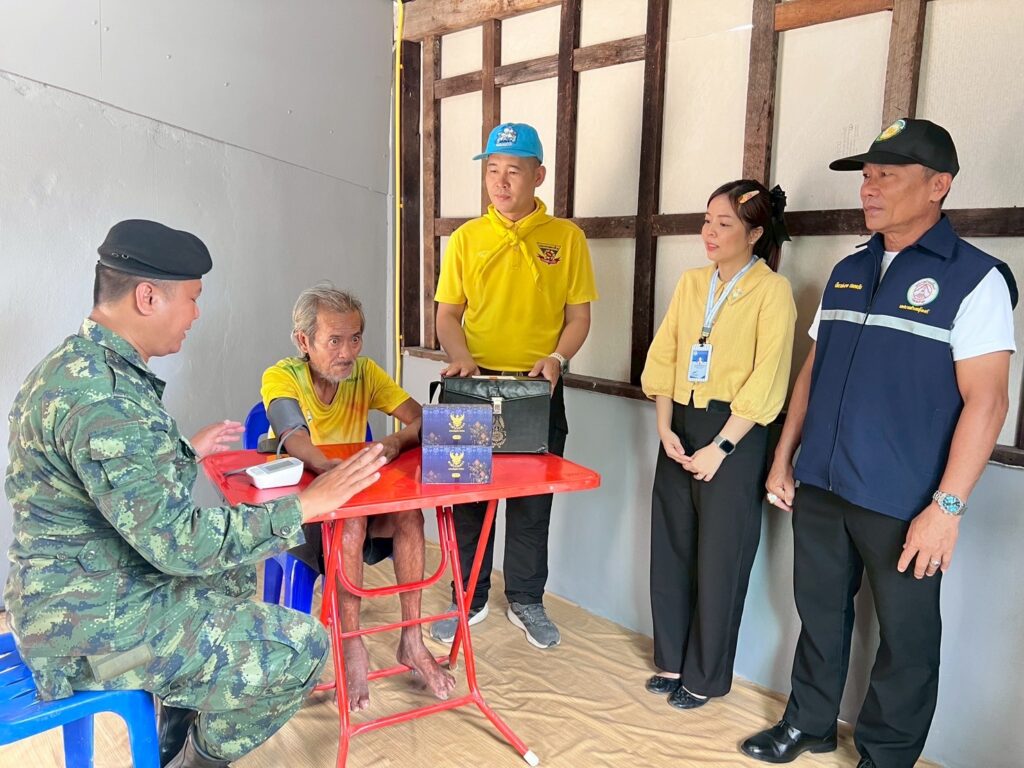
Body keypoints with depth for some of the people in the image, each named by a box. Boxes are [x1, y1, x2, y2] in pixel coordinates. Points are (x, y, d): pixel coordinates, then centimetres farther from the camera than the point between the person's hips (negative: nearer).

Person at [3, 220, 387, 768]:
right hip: (93, 626, -11)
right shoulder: (98, 395, -29)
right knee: (301, 649, -10)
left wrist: (186, 453, 29)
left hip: (84, 589, 11)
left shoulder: (79, 365, 4)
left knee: (237, 573, 29)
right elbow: (178, 542, -30)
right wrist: (304, 505, -24)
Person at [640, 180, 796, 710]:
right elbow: (663, 358, 7)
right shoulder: (690, 284, 10)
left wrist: (721, 446, -15)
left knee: (719, 558, 5)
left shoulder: (772, 290, -8)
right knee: (670, 548, 12)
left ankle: (705, 676, 23)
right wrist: (666, 429, -3)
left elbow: (766, 380, -13)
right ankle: (671, 660, 30)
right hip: (680, 428, 6)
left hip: (734, 433, -6)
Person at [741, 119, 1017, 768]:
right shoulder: (847, 272, 10)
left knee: (906, 638, 11)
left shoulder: (974, 278, -7)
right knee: (820, 613, 18)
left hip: (903, 504, -5)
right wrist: (784, 459, 12)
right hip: (820, 488, 5)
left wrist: (947, 506, -18)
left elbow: (986, 402, -13)